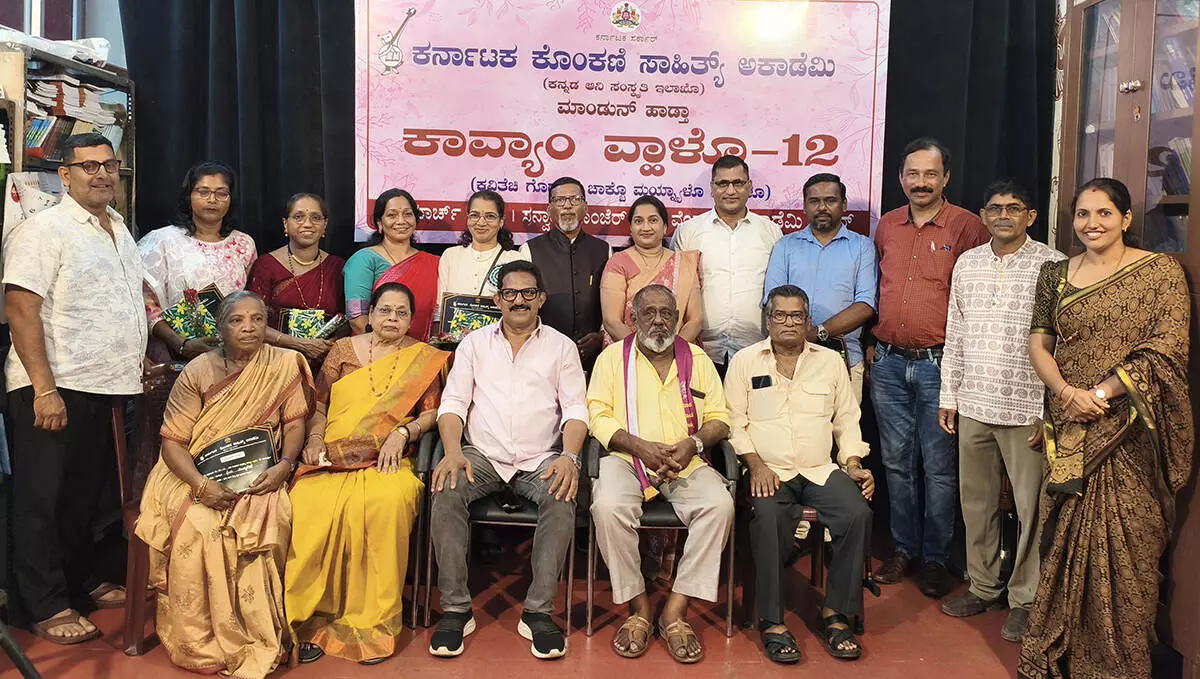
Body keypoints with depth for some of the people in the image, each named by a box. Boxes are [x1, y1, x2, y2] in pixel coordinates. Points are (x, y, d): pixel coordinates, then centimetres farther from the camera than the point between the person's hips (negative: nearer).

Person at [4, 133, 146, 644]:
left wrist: (141, 362, 17)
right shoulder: (44, 229, -10)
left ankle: (83, 582, 31)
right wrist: (44, 389, -21)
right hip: (54, 390, -7)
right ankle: (48, 607, 11)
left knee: (84, 495, 18)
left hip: (106, 387, 8)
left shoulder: (120, 229, 14)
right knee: (41, 500, 3)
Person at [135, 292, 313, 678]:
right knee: (197, 527, -30)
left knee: (263, 523, -31)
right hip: (196, 474, 0)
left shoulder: (284, 364, 2)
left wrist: (285, 464, -14)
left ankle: (258, 637, -17)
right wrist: (200, 484, -21)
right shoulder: (198, 372, -1)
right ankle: (202, 642, -16)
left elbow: (294, 422, 5)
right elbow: (173, 440, -4)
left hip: (258, 476, 0)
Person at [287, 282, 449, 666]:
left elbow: (433, 411, 8)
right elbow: (319, 407, 18)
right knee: (307, 508, -31)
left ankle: (373, 621, -23)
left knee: (386, 504, -36)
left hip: (387, 463, -1)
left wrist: (403, 432, -9)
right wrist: (315, 439, 1)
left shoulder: (423, 358, 15)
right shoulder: (343, 350, 18)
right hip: (330, 461, 2)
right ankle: (306, 618, -18)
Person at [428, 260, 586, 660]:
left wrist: (569, 455, -16)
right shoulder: (474, 343, 15)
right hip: (482, 455, 1)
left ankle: (538, 612, -20)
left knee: (563, 498, -32)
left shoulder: (561, 346, 12)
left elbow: (575, 408, 4)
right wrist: (454, 451, -13)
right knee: (446, 492, -29)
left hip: (541, 459, 0)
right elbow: (453, 402, 6)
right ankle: (455, 609, -18)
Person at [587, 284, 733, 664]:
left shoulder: (697, 359, 16)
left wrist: (693, 443, -11)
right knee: (608, 506, -32)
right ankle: (638, 607, -12)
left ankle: (676, 611, -17)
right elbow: (598, 415, 1)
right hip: (627, 458, -1)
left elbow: (720, 418, 11)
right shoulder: (613, 357, 11)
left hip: (686, 463, 2)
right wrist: (640, 446, -14)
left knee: (719, 505, -28)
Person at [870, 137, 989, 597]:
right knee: (896, 462, 11)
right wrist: (874, 340, 11)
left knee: (939, 467, 2)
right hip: (888, 364, 5)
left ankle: (936, 558, 16)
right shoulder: (886, 226, 11)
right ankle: (903, 549, 25)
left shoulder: (967, 227, -4)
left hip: (939, 364, -4)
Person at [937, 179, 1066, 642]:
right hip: (973, 405, 5)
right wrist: (948, 396, 11)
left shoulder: (1052, 266, -5)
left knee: (1030, 505, 3)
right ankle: (984, 587, 29)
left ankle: (1024, 599, 18)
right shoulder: (967, 263, 10)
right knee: (976, 500, 13)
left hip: (1027, 409, -4)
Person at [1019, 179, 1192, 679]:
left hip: (1129, 428, -3)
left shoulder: (1161, 272, -2)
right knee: (1065, 538, 9)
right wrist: (1069, 393, -12)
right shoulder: (1056, 274, 10)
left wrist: (1102, 393, -16)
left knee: (1124, 542, 1)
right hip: (1069, 428, 3)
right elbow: (1039, 343, 5)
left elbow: (1165, 349, -10)